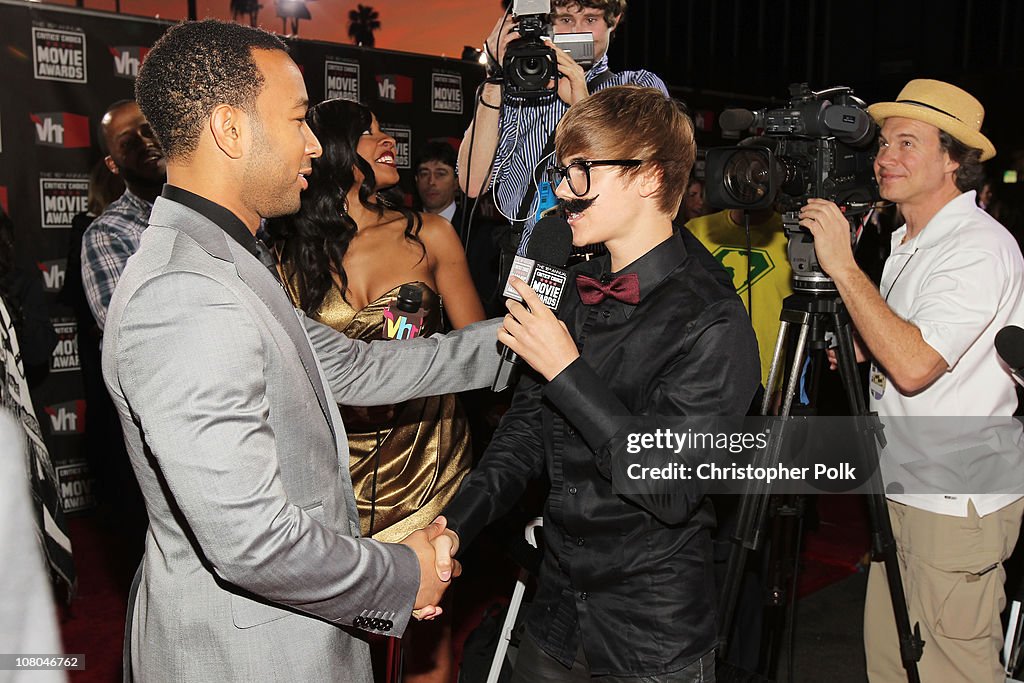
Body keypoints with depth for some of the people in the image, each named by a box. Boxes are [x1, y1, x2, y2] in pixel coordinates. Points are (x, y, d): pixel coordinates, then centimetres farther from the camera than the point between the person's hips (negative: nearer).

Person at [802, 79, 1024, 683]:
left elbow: (914, 365, -29)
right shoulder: (907, 240, 13)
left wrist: (844, 267, -26)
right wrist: (859, 347, 5)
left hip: (958, 503, -9)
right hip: (902, 491, 9)